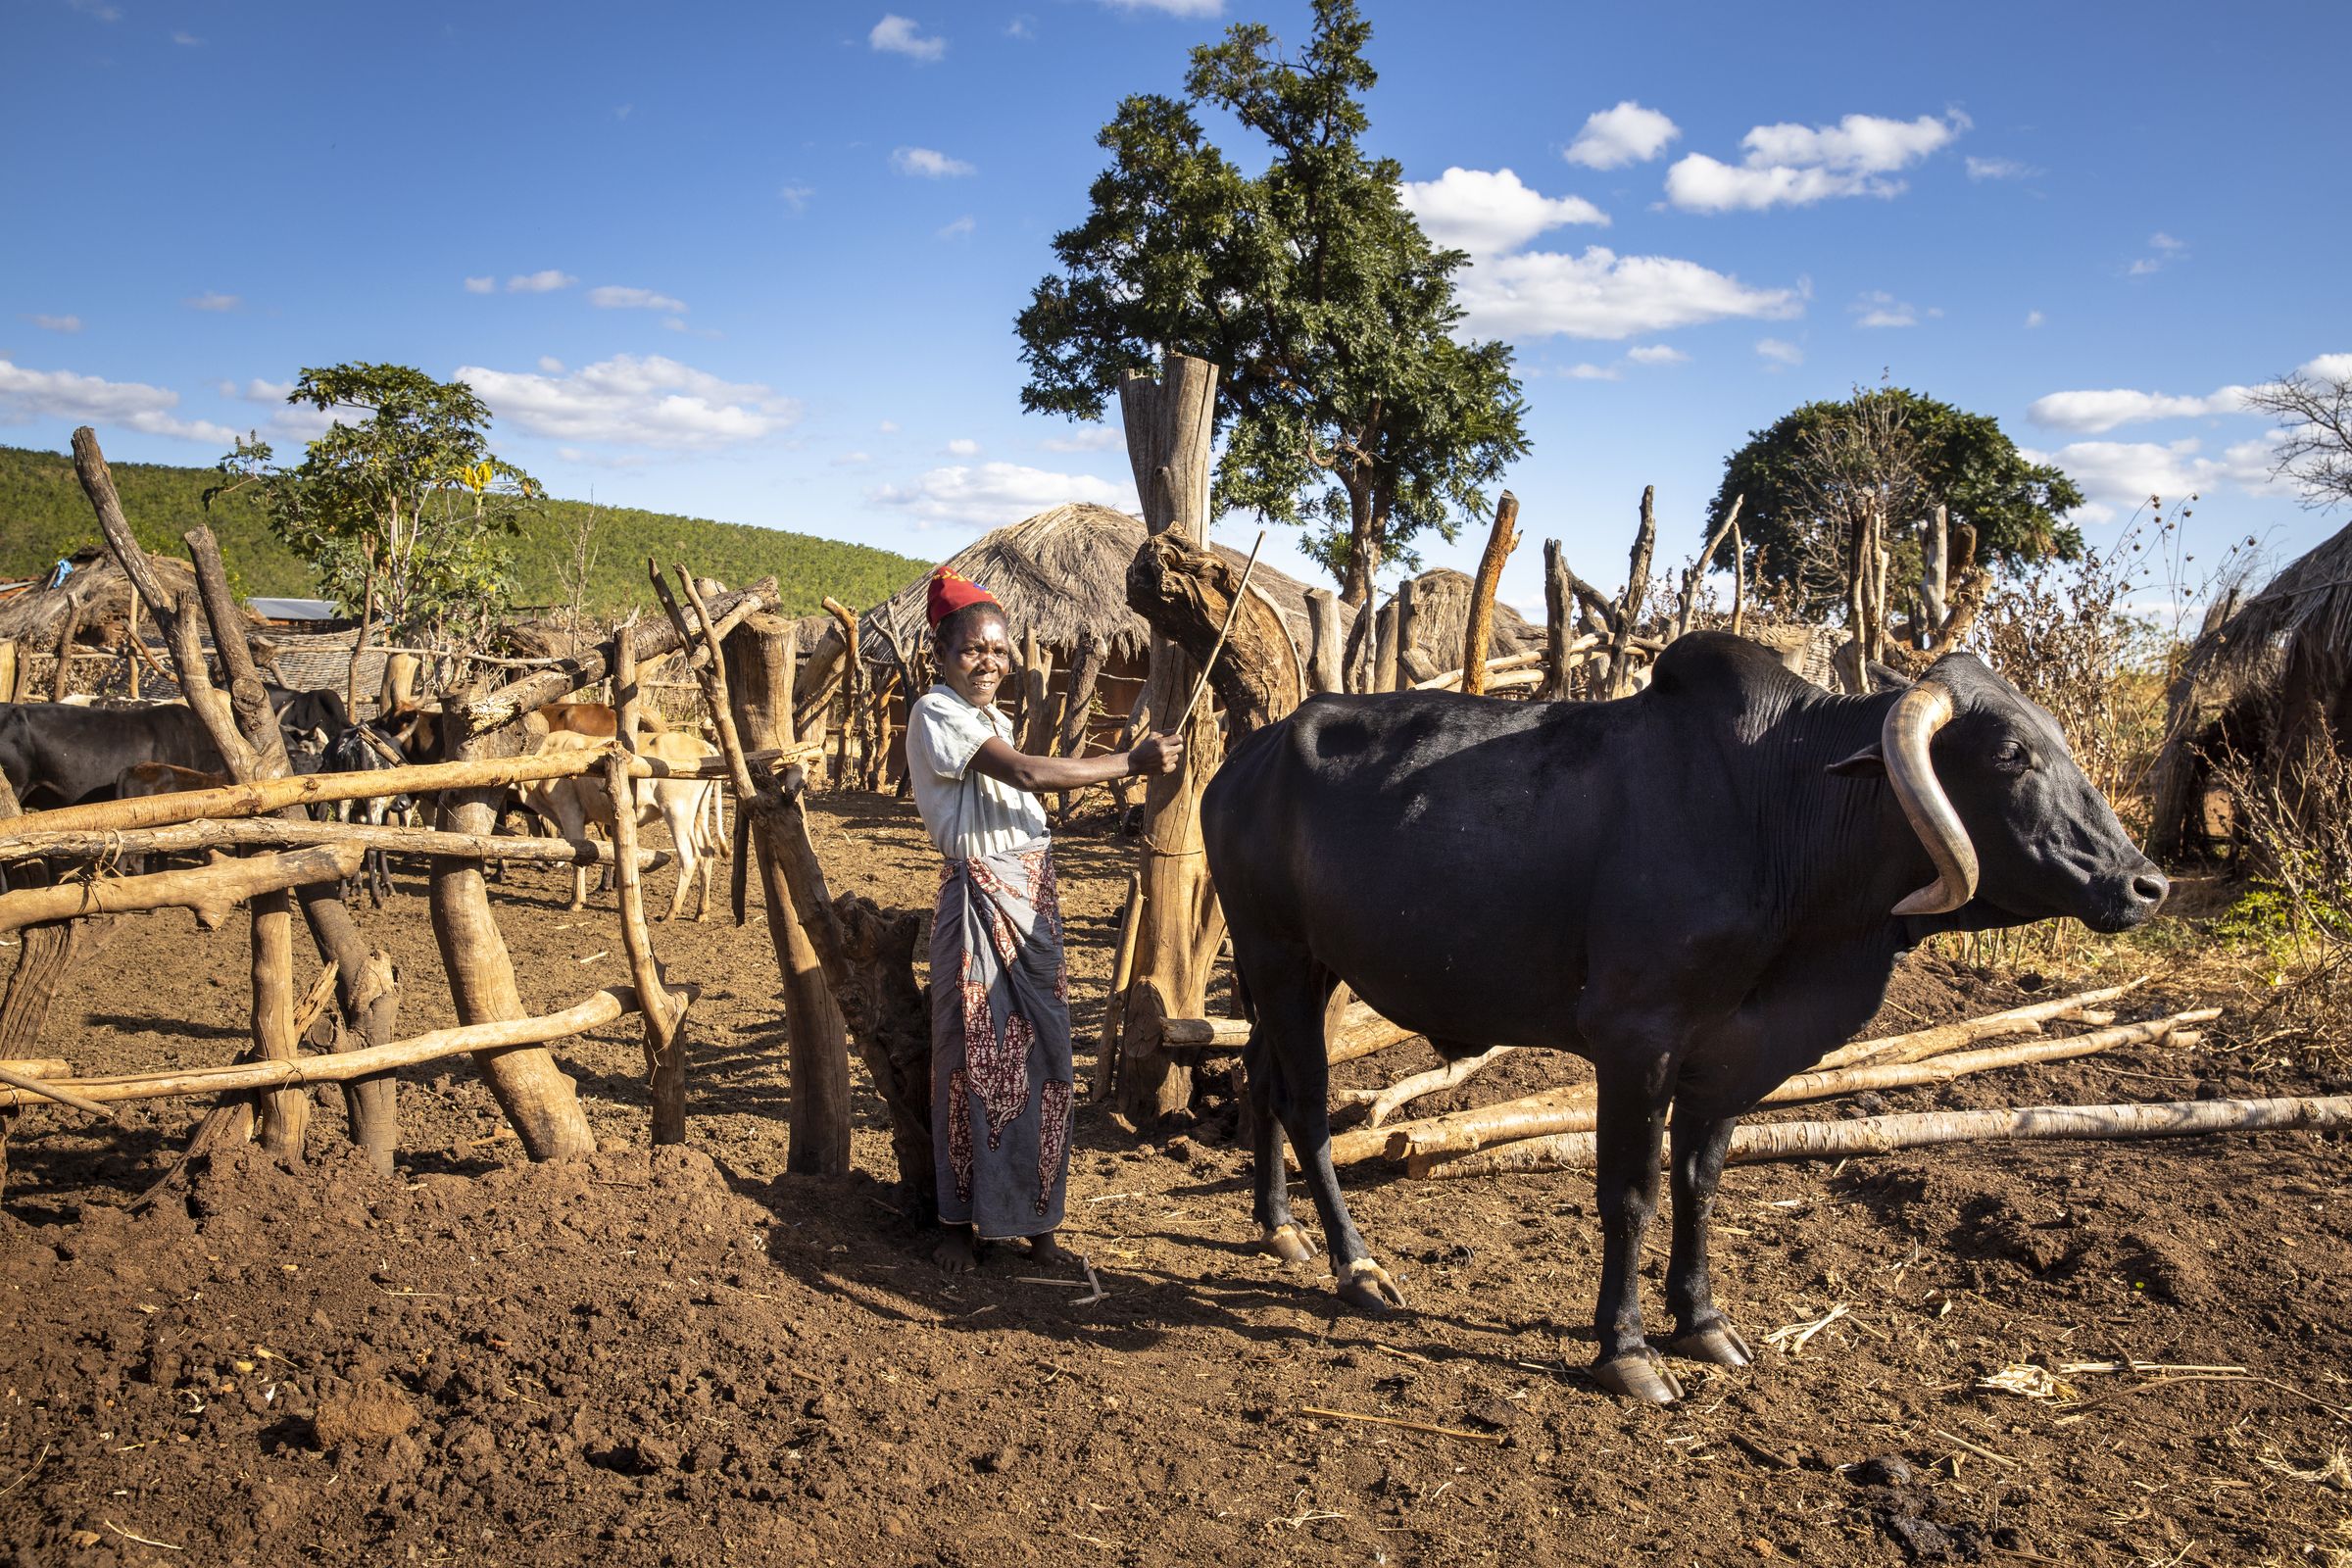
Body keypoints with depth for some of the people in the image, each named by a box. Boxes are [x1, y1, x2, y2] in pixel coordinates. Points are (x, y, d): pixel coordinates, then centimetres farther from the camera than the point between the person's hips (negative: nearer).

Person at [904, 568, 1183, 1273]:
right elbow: (1029, 774, -20)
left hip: (1033, 900, 8)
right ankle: (962, 1223, 13)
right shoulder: (936, 713, -10)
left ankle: (1034, 1222, 16)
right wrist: (1133, 761, -17)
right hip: (980, 900, -7)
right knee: (976, 1063, 0)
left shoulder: (994, 717, 17)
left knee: (1044, 1063, 7)